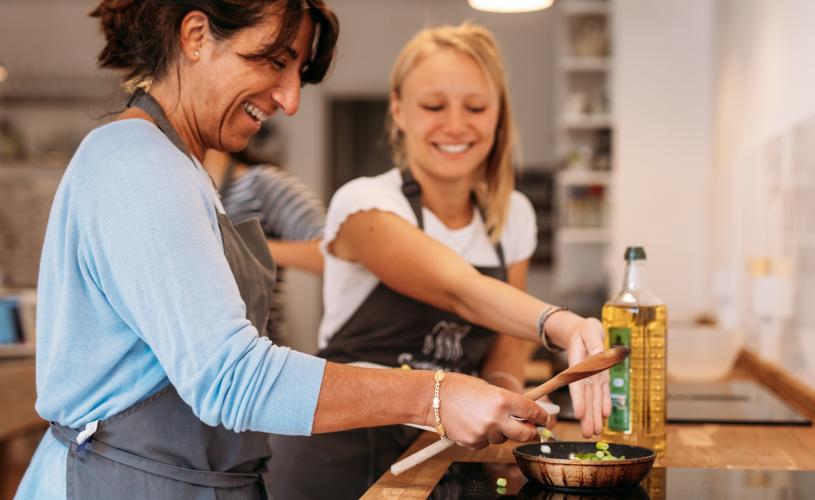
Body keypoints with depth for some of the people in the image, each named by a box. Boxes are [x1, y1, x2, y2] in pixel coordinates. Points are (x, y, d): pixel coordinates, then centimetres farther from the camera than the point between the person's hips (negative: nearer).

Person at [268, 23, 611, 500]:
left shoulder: (513, 216, 2)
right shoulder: (365, 205, -16)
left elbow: (504, 351, 7)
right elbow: (459, 289, -32)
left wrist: (505, 388, -15)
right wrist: (563, 326, -48)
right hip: (341, 459, -4)